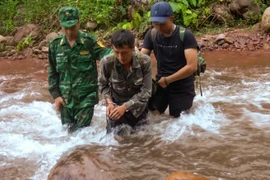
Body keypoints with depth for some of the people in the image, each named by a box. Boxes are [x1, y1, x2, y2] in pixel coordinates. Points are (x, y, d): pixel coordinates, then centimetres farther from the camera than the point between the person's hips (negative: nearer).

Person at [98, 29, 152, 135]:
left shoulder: (144, 61, -24)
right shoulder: (106, 62, -23)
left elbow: (146, 92, -19)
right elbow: (103, 85, -4)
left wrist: (125, 107, -27)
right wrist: (109, 102, -20)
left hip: (137, 106, 1)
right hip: (116, 104, -1)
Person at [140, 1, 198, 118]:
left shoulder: (186, 35, -18)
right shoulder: (151, 35, -5)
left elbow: (192, 67, -23)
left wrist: (167, 80, -18)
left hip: (182, 87, -4)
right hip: (161, 83, 4)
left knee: (177, 118, 6)